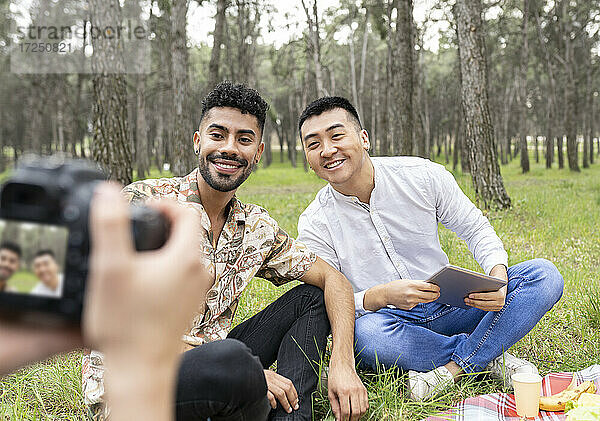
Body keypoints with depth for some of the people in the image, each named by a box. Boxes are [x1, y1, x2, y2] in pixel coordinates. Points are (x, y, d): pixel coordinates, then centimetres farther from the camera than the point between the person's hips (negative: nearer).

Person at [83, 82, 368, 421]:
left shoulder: (257, 228, 3)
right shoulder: (143, 203, -14)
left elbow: (332, 278, 6)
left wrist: (343, 363, -13)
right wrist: (249, 372, -24)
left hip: (209, 369, 6)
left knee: (311, 296, 1)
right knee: (231, 357, -36)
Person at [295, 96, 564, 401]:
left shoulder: (424, 175, -7)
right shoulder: (314, 225, -10)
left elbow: (475, 228, 3)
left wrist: (498, 276, -18)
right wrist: (380, 296, -34)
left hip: (447, 306, 2)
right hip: (388, 319, -2)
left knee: (544, 275, -13)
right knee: (365, 333, -39)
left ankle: (452, 367, -22)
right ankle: (487, 356, -15)